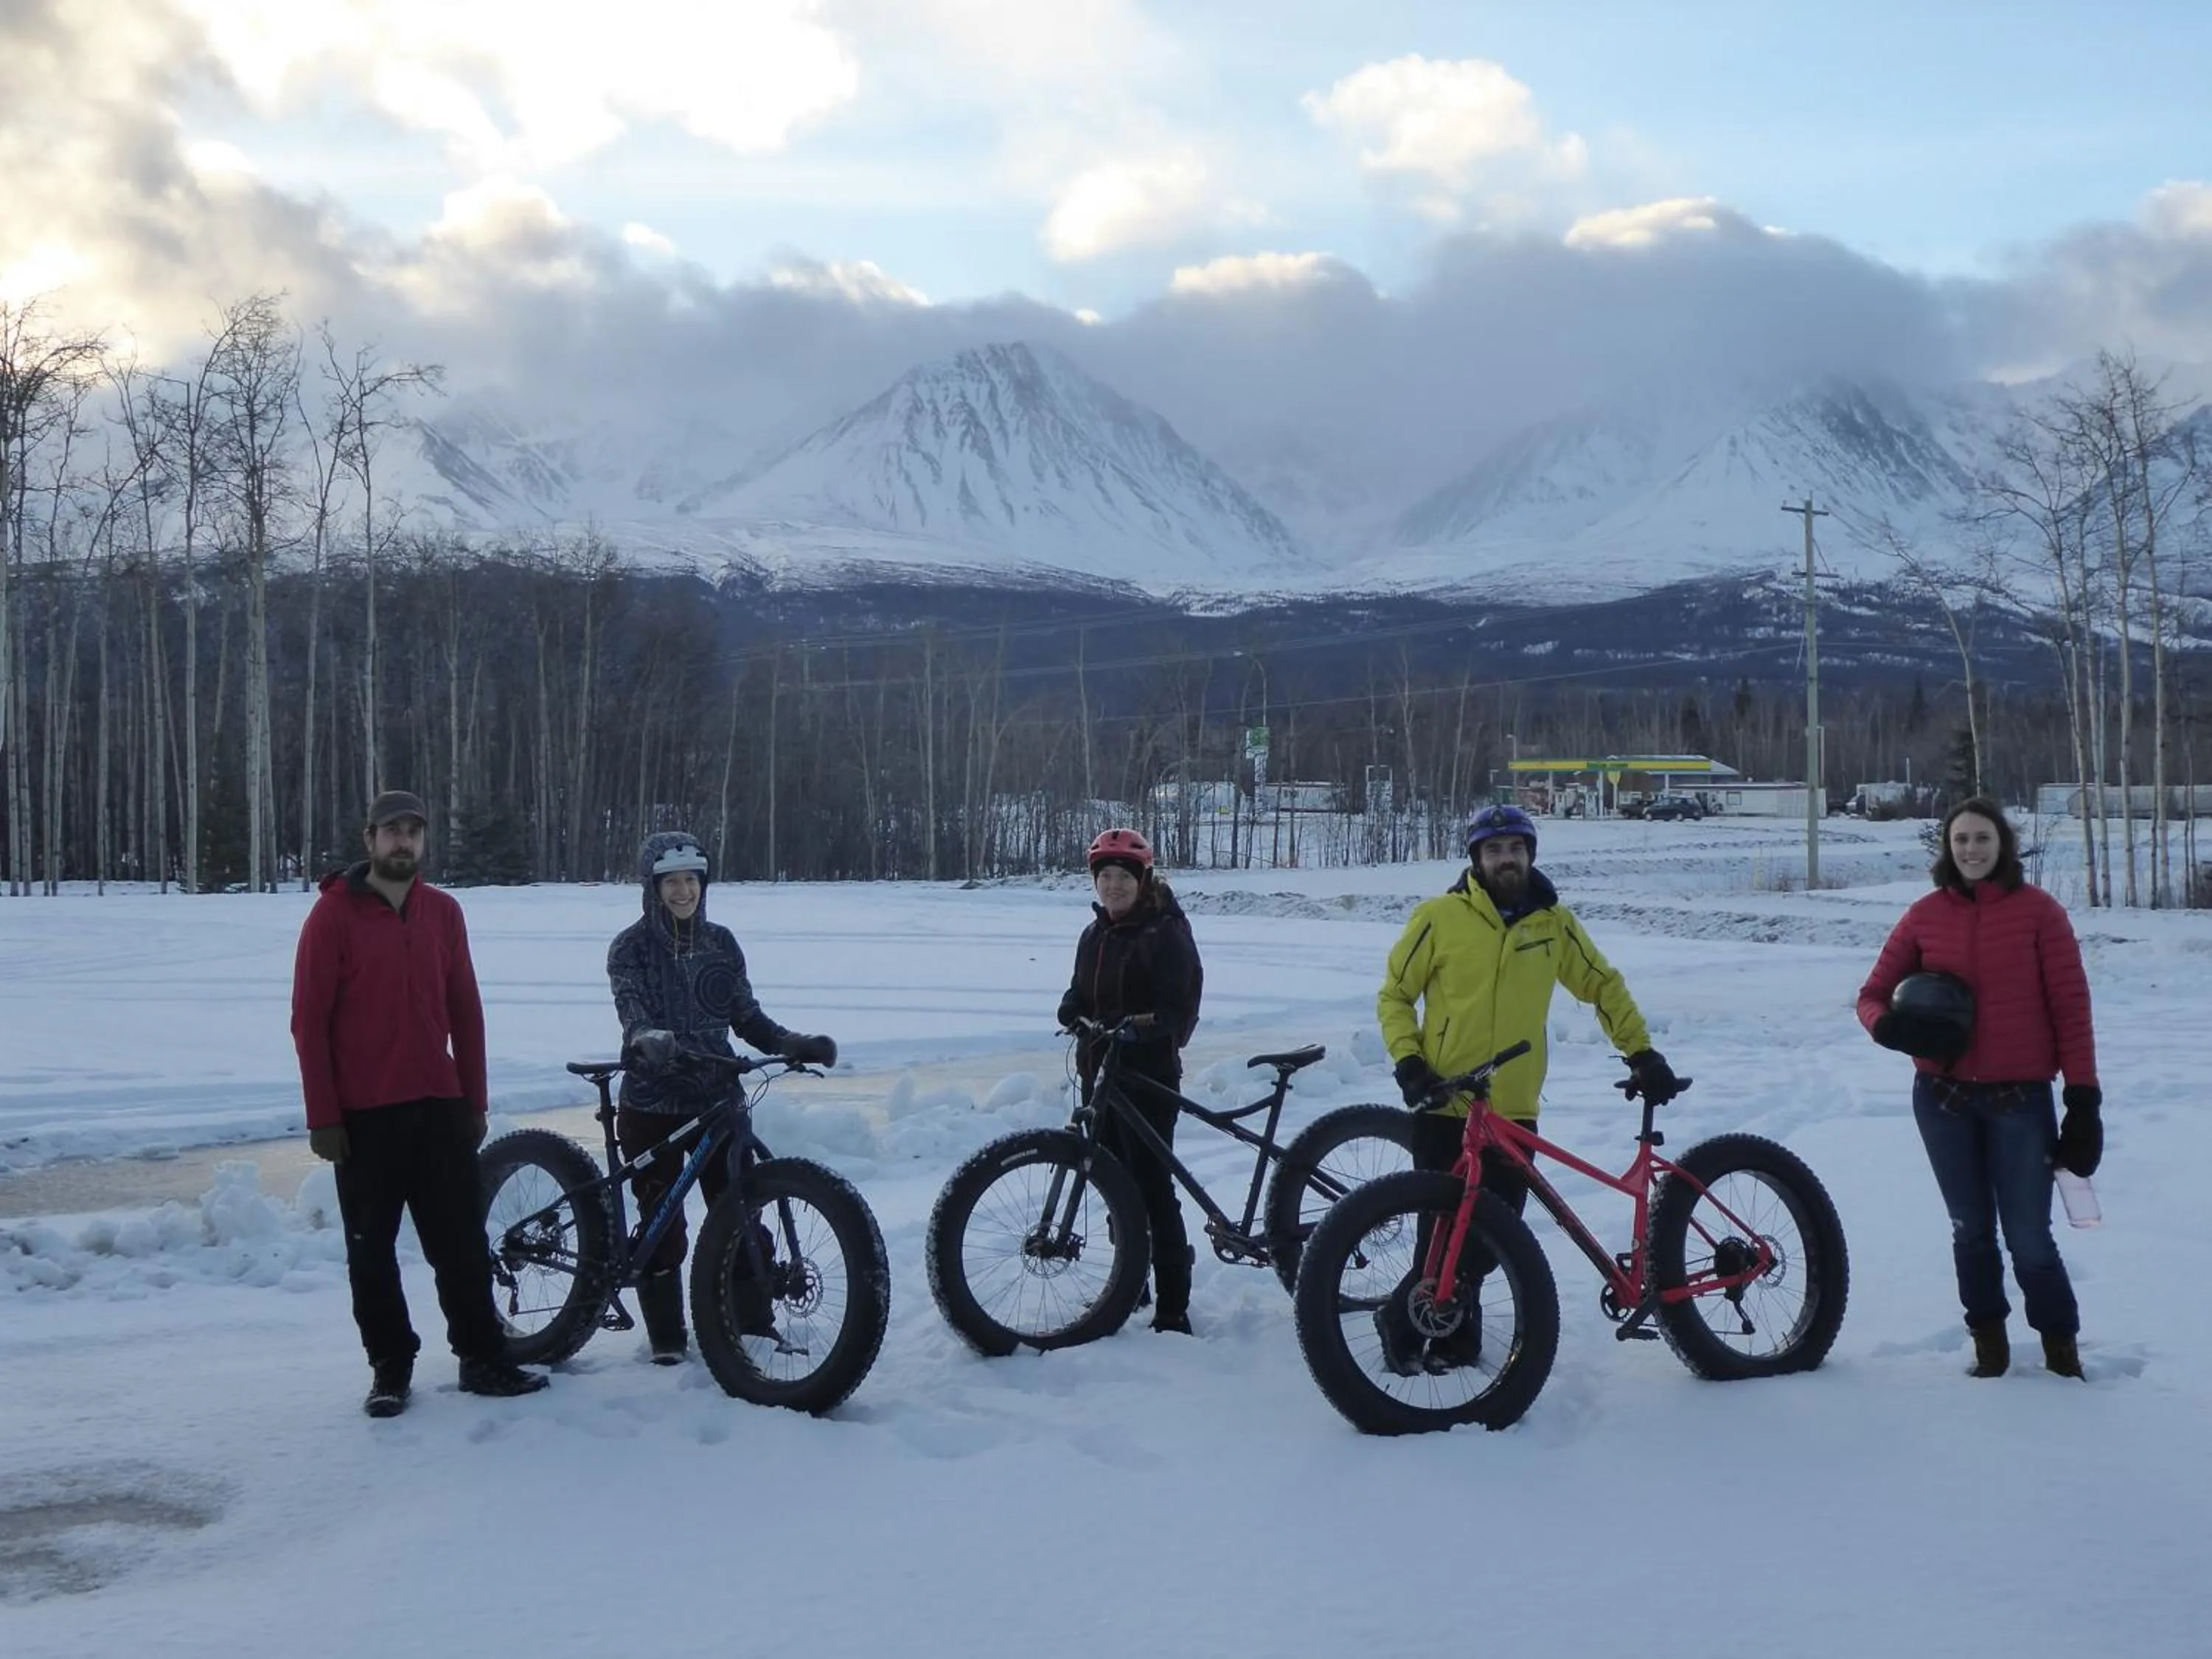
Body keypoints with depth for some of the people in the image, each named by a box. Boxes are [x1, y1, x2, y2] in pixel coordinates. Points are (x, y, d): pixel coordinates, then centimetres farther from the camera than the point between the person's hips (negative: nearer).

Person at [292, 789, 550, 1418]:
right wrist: (323, 1117, -10)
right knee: (372, 1249, 5)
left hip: (440, 1106, 3)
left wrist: (475, 1101, 8)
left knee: (463, 1241, 6)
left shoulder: (443, 912, 7)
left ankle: (483, 1358, 15)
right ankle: (390, 1367, 14)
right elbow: (310, 1021, -6)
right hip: (366, 1114, -3)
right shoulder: (334, 914, -5)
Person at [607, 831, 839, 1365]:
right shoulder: (630, 948, -5)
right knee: (662, 1228, 2)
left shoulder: (721, 943, 7)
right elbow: (633, 1016, -20)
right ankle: (666, 1338, 15)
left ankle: (755, 1327, 13)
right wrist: (651, 1041, -43)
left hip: (717, 1099, 3)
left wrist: (793, 1044, -12)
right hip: (652, 1106, -3)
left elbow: (746, 1016, 6)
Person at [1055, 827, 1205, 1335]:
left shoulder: (1165, 934, -9)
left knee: (1153, 1187, -9)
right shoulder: (1094, 936, 14)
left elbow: (1179, 1007, -15)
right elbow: (1082, 994, 19)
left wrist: (1143, 1027, -33)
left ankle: (1172, 1308, -5)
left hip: (1147, 1077, -8)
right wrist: (1072, 1009, -4)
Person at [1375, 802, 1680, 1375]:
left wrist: (1642, 1053, 9)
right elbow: (1394, 995, 3)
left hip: (1514, 1111, 3)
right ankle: (1403, 1322, 19)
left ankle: (1452, 1333, 24)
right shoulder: (1439, 917, -4)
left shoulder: (1553, 922, 4)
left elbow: (1604, 987, 15)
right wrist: (1408, 1062, -9)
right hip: (1445, 1106, -3)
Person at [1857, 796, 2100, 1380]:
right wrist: (1891, 1026, -18)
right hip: (1943, 1097, 3)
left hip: (2020, 1098, -2)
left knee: (2029, 1239, -2)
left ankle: (2062, 1349, 16)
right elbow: (1873, 994, 6)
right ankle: (1989, 1343, 26)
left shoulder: (2038, 911, -4)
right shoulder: (1926, 915, 2)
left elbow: (2071, 1006, -3)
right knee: (1972, 1230, 12)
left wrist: (2083, 1097, -7)